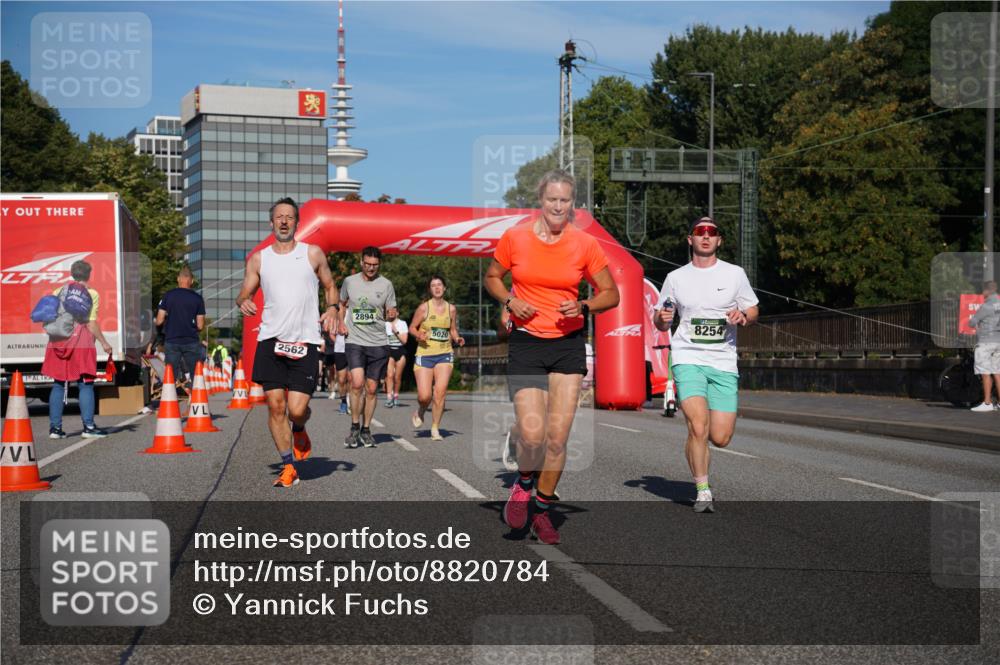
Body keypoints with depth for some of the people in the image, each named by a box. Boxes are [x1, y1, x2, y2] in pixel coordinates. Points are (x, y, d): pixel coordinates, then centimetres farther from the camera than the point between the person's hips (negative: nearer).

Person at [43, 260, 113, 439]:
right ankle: (88, 426, 0)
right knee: (85, 385, 1)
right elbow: (91, 323, -8)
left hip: (58, 342, 4)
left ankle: (55, 427, 8)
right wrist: (104, 343, 0)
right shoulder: (91, 294, -3)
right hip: (81, 343, -4)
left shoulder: (58, 292, 11)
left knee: (58, 385, 9)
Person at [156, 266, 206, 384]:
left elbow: (159, 321, -2)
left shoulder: (168, 295, -1)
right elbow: (200, 326, -3)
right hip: (191, 342, -1)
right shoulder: (197, 298, -2)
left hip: (172, 342, 1)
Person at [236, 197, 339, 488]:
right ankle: (289, 467, 10)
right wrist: (243, 302, -10)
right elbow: (244, 294, 14)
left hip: (305, 341, -2)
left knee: (297, 408, -9)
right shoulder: (258, 259, 11)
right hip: (270, 340, 2)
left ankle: (299, 431, 28)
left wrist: (333, 307, -4)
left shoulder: (313, 254, 8)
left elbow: (330, 286, 17)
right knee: (275, 405, -2)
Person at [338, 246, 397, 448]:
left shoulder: (386, 285, 3)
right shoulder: (349, 281, 4)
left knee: (372, 389, 5)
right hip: (355, 341, -1)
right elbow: (342, 304, 21)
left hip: (378, 343, 1)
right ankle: (354, 427, -3)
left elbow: (390, 313, 8)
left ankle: (366, 430, 19)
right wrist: (341, 323, 5)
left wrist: (392, 315, -15)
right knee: (357, 383, -18)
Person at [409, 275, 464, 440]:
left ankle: (435, 429, 2)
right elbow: (412, 327, 3)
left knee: (440, 392, -11)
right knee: (424, 396, -7)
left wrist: (457, 339, -3)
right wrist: (419, 335, -16)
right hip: (424, 354, -2)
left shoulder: (451, 309, 7)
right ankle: (420, 412, 28)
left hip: (445, 354, 2)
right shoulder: (424, 307, -2)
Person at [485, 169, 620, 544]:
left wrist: (583, 307, -12)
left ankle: (542, 511, 18)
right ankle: (523, 485, 20)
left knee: (558, 436, -1)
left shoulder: (585, 244, -1)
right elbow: (492, 278, 14)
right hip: (526, 344, -1)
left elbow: (611, 294, 7)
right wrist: (509, 301, -6)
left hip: (568, 345, 1)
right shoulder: (515, 238, -1)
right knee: (531, 433, -14)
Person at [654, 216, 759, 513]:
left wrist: (742, 316, -8)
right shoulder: (675, 278, 8)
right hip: (687, 358, -1)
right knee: (698, 427, -20)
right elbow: (660, 323, 15)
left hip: (724, 362, 1)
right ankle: (703, 492, -3)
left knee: (720, 438, -4)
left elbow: (753, 310, 15)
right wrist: (662, 318, -9)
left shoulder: (735, 274, 7)